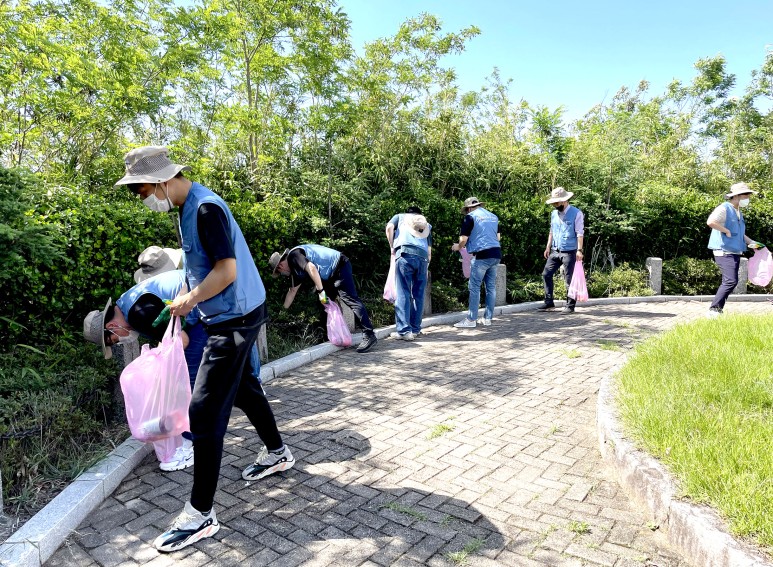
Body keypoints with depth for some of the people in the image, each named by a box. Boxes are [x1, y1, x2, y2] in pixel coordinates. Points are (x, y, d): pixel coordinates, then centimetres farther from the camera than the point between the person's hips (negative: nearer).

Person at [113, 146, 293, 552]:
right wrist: (190, 298, 3)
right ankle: (277, 453, 45)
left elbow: (227, 270, -24)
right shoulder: (189, 206, 9)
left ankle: (201, 515, 6)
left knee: (203, 412, -6)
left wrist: (190, 300, -11)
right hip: (232, 315, 10)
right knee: (243, 387, 24)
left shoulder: (206, 207, -20)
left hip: (235, 318, -10)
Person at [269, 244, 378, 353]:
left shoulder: (294, 255, -12)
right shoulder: (295, 268, 18)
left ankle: (369, 336, -21)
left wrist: (320, 291, -24)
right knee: (325, 303, 13)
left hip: (339, 267, -11)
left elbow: (312, 268, -27)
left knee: (351, 300, -17)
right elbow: (292, 291, 24)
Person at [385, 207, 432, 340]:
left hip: (405, 253, -3)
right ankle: (415, 329, 15)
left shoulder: (400, 216, 28)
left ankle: (404, 330, -10)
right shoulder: (427, 225, 34)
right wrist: (426, 266, 30)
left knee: (403, 293, -4)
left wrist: (392, 247, 15)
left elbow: (389, 227, 5)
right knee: (418, 295, 10)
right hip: (423, 257, 3)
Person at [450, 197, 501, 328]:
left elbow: (463, 239, -7)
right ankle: (488, 318, 15)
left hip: (481, 255, -7)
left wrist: (458, 247, 12)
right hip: (496, 254, 7)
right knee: (491, 287, 10)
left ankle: (471, 319, 1)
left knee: (474, 287, -1)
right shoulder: (493, 216, 18)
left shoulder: (470, 217, -3)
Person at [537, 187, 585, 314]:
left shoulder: (576, 213, -7)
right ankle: (549, 303, 11)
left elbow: (580, 233, -11)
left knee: (569, 280, -1)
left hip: (569, 252, -6)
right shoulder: (554, 213, 12)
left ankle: (570, 306, 10)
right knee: (546, 274, 2)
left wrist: (579, 250, -18)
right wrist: (548, 247, 14)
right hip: (555, 251, 6)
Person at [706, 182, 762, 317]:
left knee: (728, 282, 10)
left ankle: (718, 311, 16)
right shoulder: (724, 209, -11)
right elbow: (710, 221, -31)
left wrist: (751, 242, 15)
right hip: (724, 252, -10)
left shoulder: (739, 212, 19)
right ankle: (714, 309, -12)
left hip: (735, 252, 10)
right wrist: (727, 231, -20)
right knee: (731, 281, -18)